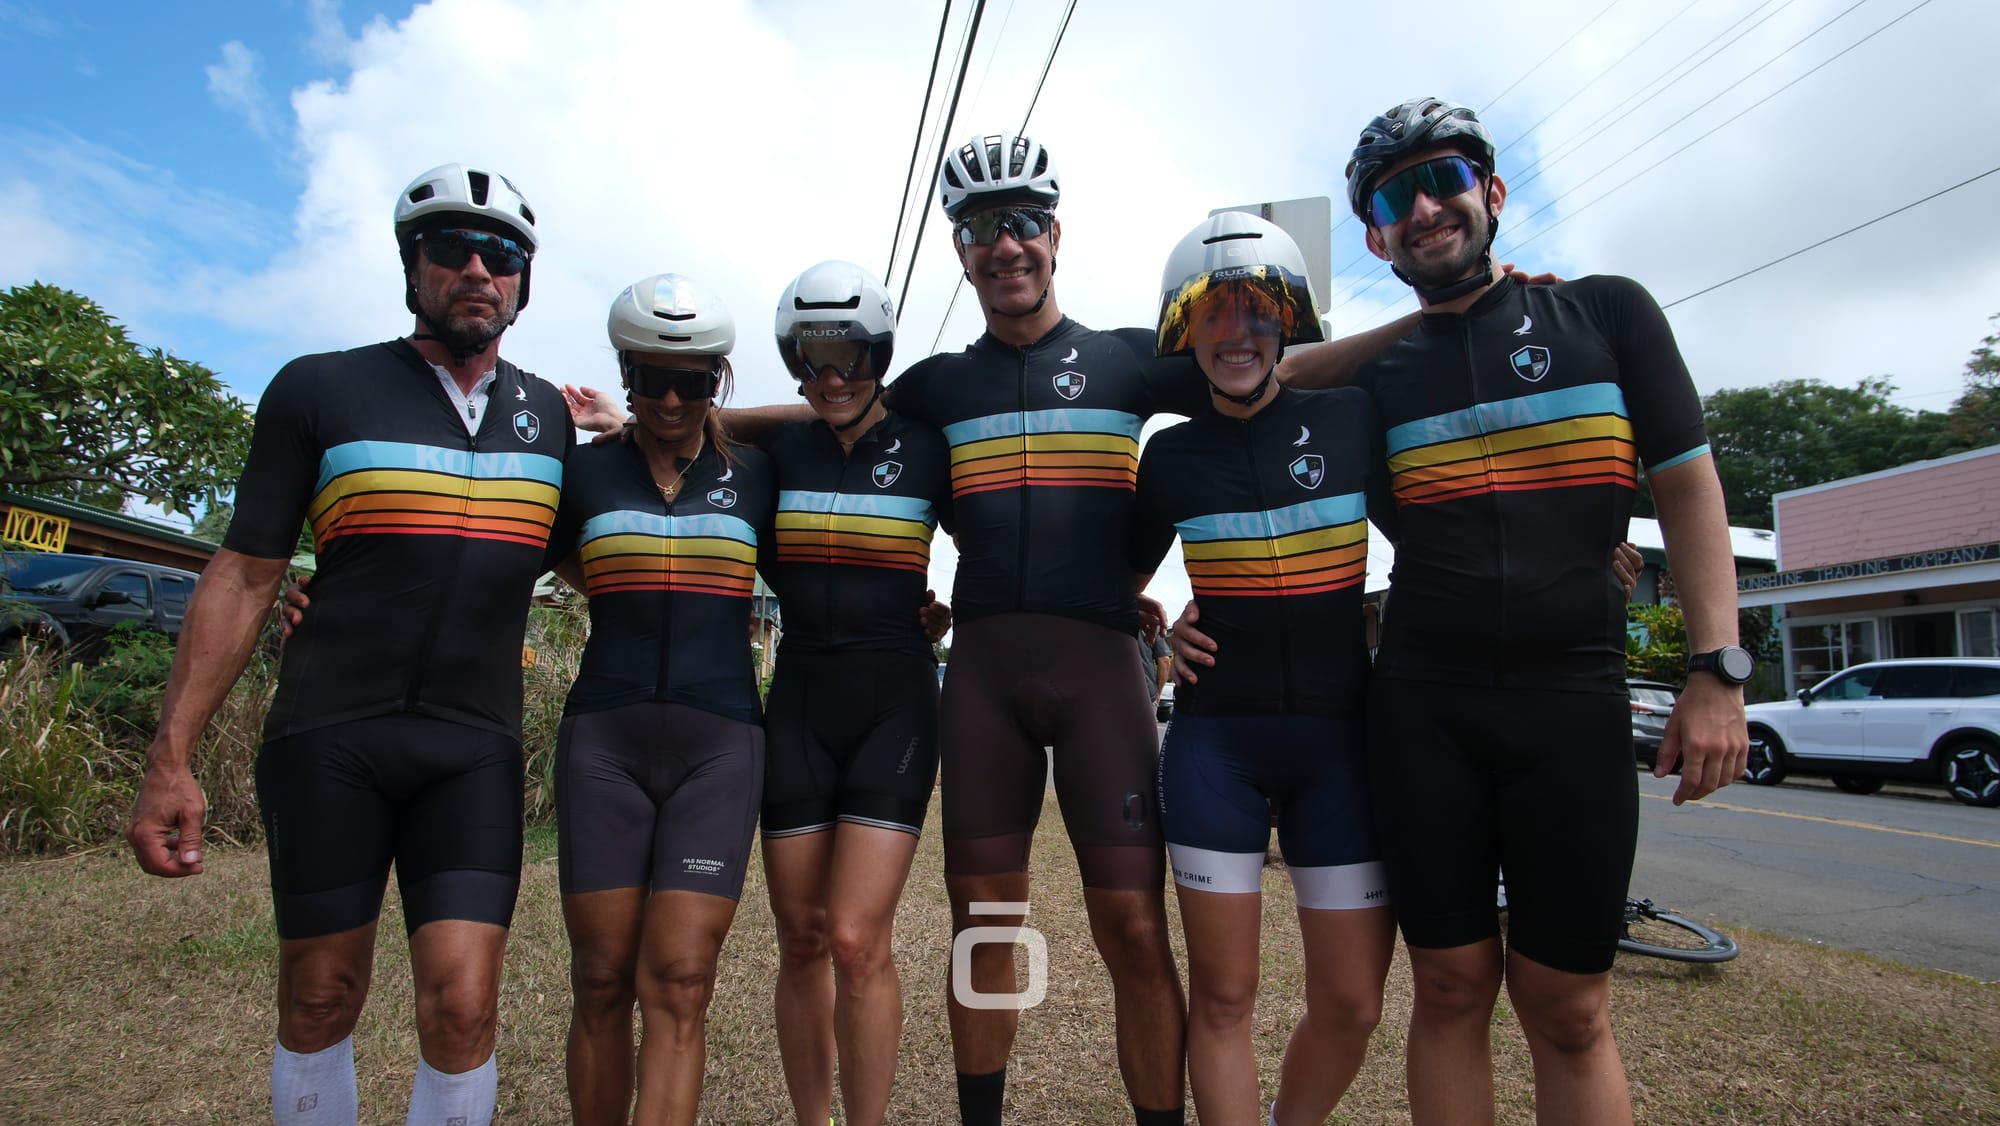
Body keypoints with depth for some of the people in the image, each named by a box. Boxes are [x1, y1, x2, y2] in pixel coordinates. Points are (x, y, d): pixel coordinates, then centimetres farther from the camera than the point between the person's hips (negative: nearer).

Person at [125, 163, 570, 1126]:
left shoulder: (549, 415, 10)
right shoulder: (321, 389, 1)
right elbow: (244, 576, 1)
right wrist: (170, 759, -2)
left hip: (474, 747, 1)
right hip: (329, 739, -1)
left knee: (461, 1007, -5)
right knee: (320, 1001, 10)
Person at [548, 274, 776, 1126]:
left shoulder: (753, 477, 8)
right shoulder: (585, 472, 7)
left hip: (719, 741, 0)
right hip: (604, 738, 1)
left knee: (677, 985, -6)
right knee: (601, 982, 3)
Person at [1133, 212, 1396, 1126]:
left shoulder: (1353, 420, 0)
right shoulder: (1173, 453, 4)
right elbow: (1121, 580, 15)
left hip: (1338, 736, 0)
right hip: (1216, 741, 0)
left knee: (1352, 1004, 5)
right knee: (1223, 996, 4)